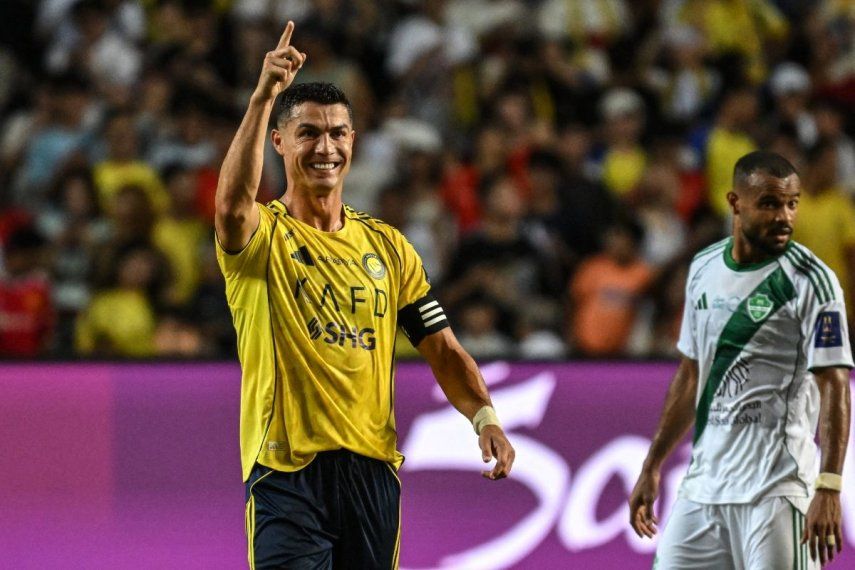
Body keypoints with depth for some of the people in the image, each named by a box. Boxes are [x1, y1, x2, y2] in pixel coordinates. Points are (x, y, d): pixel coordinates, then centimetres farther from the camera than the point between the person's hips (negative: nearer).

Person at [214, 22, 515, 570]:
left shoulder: (388, 246, 14)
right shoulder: (264, 237, -1)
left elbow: (443, 349, 13)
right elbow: (233, 203, -26)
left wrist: (485, 416, -5)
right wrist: (264, 96, -33)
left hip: (372, 468, 5)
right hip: (287, 470, -5)